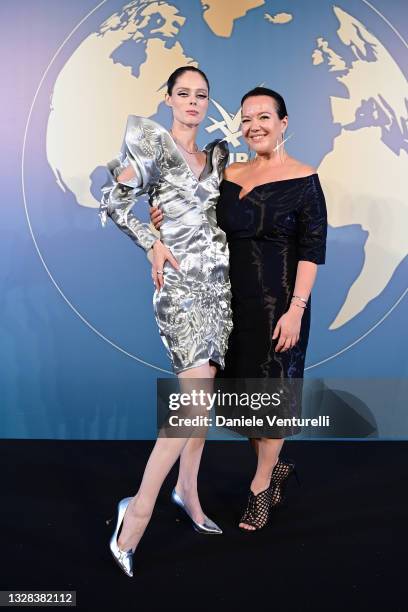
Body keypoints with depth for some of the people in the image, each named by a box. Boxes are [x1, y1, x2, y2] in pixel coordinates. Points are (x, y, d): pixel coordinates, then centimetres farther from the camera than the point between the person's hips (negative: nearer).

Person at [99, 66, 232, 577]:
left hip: (219, 282, 7)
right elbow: (113, 200, -3)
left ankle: (187, 489, 24)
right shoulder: (156, 147, -1)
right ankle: (139, 507, -6)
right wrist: (151, 243, -10)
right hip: (180, 283, -7)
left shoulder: (216, 154, 16)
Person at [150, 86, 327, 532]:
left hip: (278, 304, -5)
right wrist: (166, 223, -2)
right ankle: (275, 466, 35)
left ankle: (261, 485, 20)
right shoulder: (229, 176, 7)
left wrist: (296, 309, -18)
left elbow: (312, 251, -11)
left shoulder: (303, 180, -8)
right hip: (233, 300, 5)